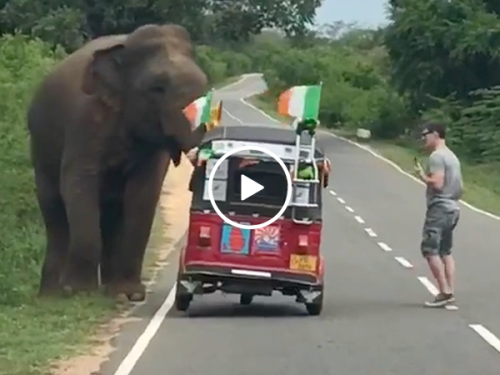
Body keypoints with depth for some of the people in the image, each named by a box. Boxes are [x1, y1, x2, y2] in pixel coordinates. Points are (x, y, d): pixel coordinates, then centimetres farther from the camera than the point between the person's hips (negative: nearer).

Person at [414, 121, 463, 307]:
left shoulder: (437, 156, -13)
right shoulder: (452, 156, 17)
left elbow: (437, 184, -22)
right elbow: (460, 187, 19)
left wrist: (422, 175, -8)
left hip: (439, 208, -10)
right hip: (452, 208, 10)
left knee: (430, 250, -9)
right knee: (445, 251, 12)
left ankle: (445, 292, -14)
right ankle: (450, 291, 8)